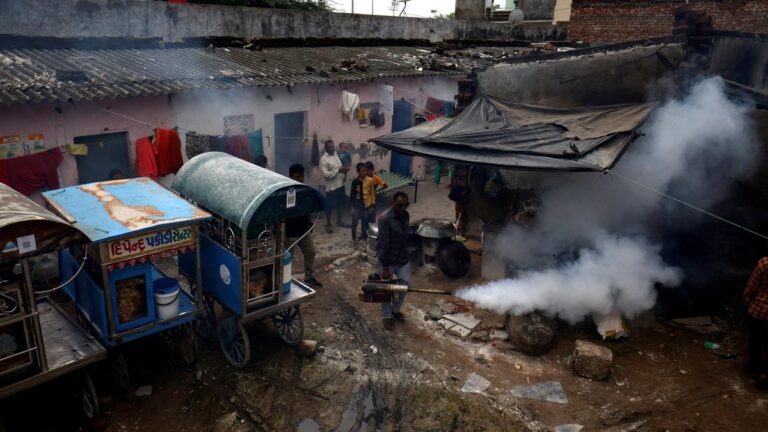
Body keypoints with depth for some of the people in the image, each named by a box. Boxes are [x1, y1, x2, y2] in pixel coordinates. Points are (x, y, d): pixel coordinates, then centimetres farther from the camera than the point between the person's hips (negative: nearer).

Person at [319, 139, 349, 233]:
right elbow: (325, 174, -23)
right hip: (331, 186, -7)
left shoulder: (336, 155, 8)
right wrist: (338, 170, -23)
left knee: (339, 204, 19)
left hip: (340, 184, 7)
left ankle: (339, 221, 34)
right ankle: (328, 224, 17)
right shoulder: (323, 159, -16)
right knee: (330, 206, 3)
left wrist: (343, 170, -3)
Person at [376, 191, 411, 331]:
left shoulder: (406, 215, -2)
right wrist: (385, 267, -23)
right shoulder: (385, 218, -25)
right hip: (388, 259, -7)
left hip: (403, 258, 7)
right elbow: (384, 244, -24)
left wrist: (405, 253, 17)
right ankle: (387, 317, 28)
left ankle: (395, 310, 37)